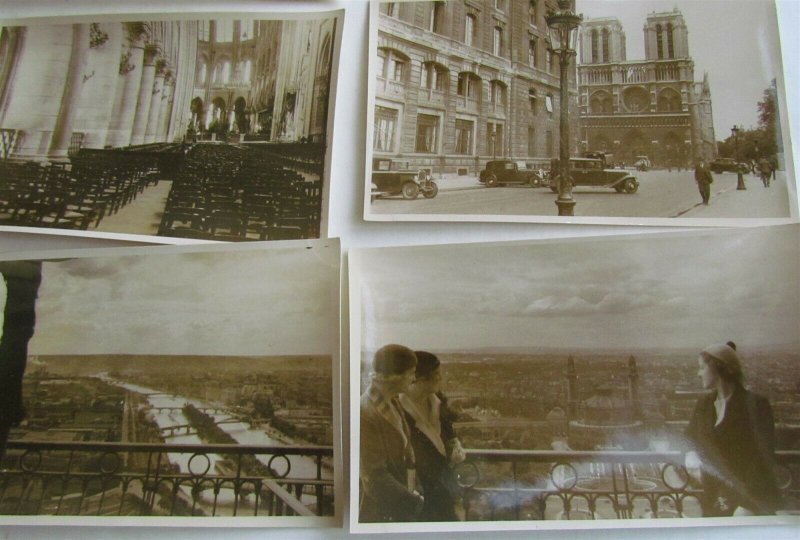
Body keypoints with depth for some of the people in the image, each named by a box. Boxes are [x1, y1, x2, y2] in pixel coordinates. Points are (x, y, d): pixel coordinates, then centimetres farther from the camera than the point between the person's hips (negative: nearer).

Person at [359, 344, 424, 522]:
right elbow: (375, 479, -25)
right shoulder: (367, 413, -27)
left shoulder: (392, 402, 0)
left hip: (398, 503, 8)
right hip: (379, 510, -8)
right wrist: (416, 503, -16)